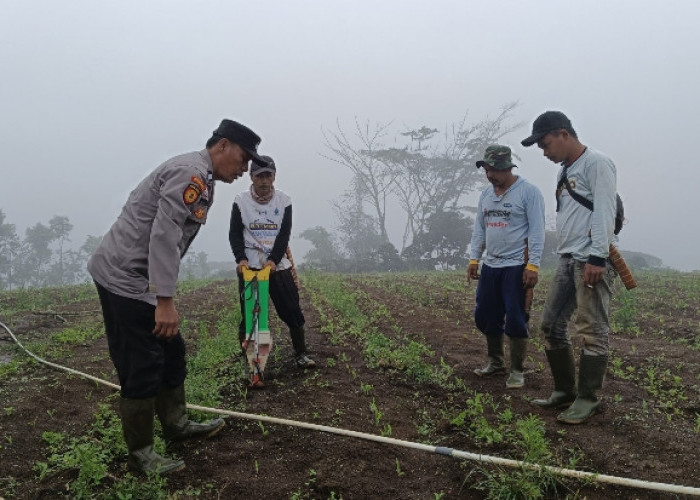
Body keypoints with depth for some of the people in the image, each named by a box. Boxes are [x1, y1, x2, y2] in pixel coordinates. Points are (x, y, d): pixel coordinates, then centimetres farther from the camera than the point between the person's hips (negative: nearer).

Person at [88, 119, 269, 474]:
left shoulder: (198, 177, 16)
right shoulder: (191, 172, -17)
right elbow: (163, 236, -26)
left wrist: (163, 296, 22)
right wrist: (165, 300, -27)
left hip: (132, 277, 11)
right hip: (127, 278, -11)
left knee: (171, 351, 17)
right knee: (143, 368, -4)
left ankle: (176, 424, 32)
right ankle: (140, 455, 10)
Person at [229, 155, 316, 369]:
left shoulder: (284, 201, 1)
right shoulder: (241, 201, -1)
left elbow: (284, 235, -5)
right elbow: (235, 234, -1)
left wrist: (273, 260, -18)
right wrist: (241, 259, -17)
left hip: (278, 265, 1)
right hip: (250, 266, -1)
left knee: (292, 311, 2)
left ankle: (301, 354, 16)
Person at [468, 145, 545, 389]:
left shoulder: (528, 191, -9)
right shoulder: (486, 194, 12)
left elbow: (536, 231, -13)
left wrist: (533, 265, -19)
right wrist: (473, 259, 8)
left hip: (517, 268, -7)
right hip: (490, 266, 7)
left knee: (515, 320, -4)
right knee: (485, 316, 11)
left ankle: (517, 371, 10)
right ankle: (495, 362, 30)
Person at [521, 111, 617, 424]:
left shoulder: (596, 163, -6)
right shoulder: (565, 171, 20)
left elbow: (604, 212, -15)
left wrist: (596, 258, -20)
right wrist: (565, 257, 16)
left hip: (591, 260, -9)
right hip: (567, 259, 9)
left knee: (592, 330, -3)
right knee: (552, 323, 9)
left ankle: (588, 399, 6)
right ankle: (565, 390, 20)